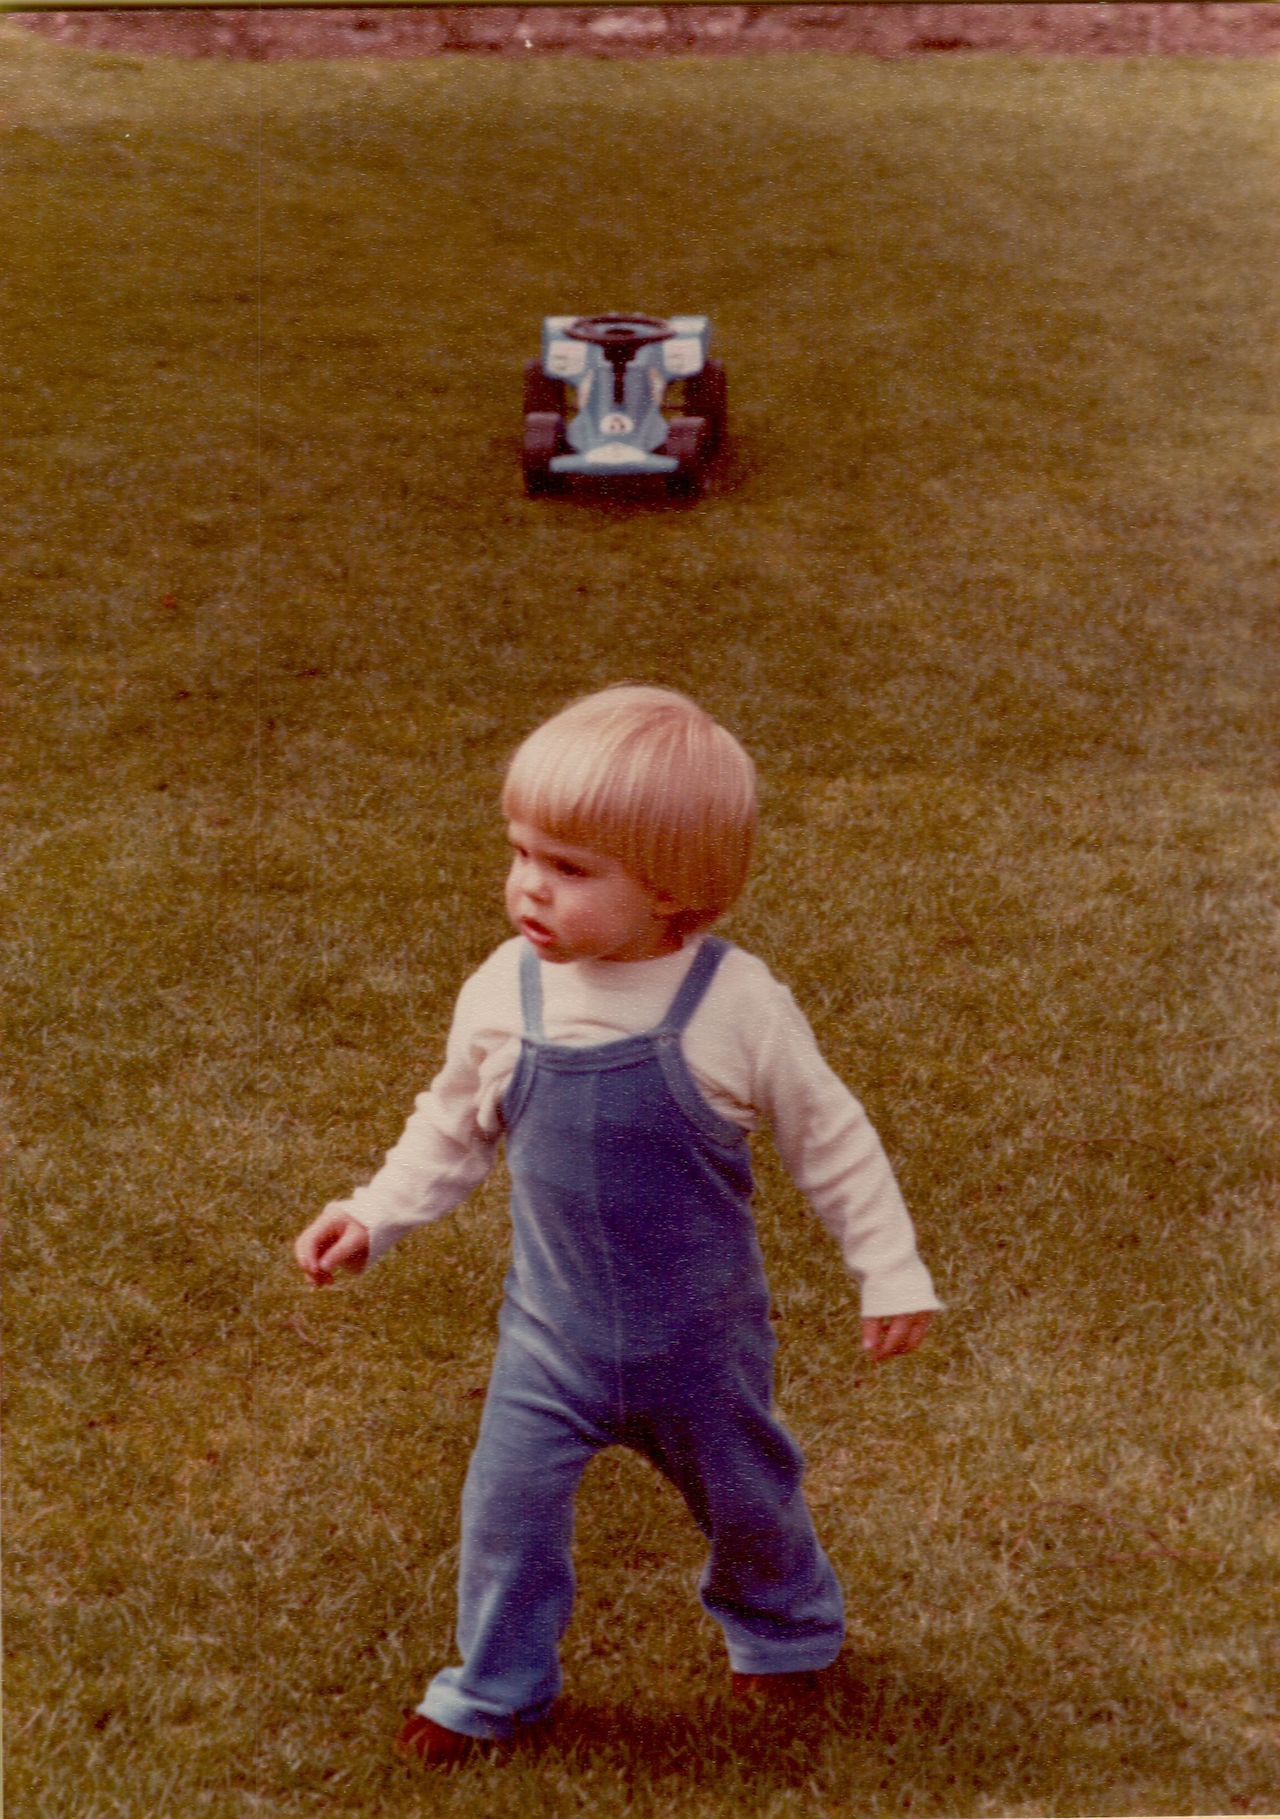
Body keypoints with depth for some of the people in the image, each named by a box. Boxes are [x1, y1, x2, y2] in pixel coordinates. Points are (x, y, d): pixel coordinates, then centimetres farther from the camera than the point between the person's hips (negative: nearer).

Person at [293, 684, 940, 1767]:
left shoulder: (735, 1005, -22)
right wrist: (373, 1218, -5)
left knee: (744, 1494, 19)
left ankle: (785, 1627, 51)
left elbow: (830, 1139, -9)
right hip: (555, 1332, 2)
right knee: (508, 1505, -1)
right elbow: (454, 1130, 4)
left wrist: (892, 1270, -5)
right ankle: (497, 1688, 25)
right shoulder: (504, 995, -14)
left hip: (702, 1332, -1)